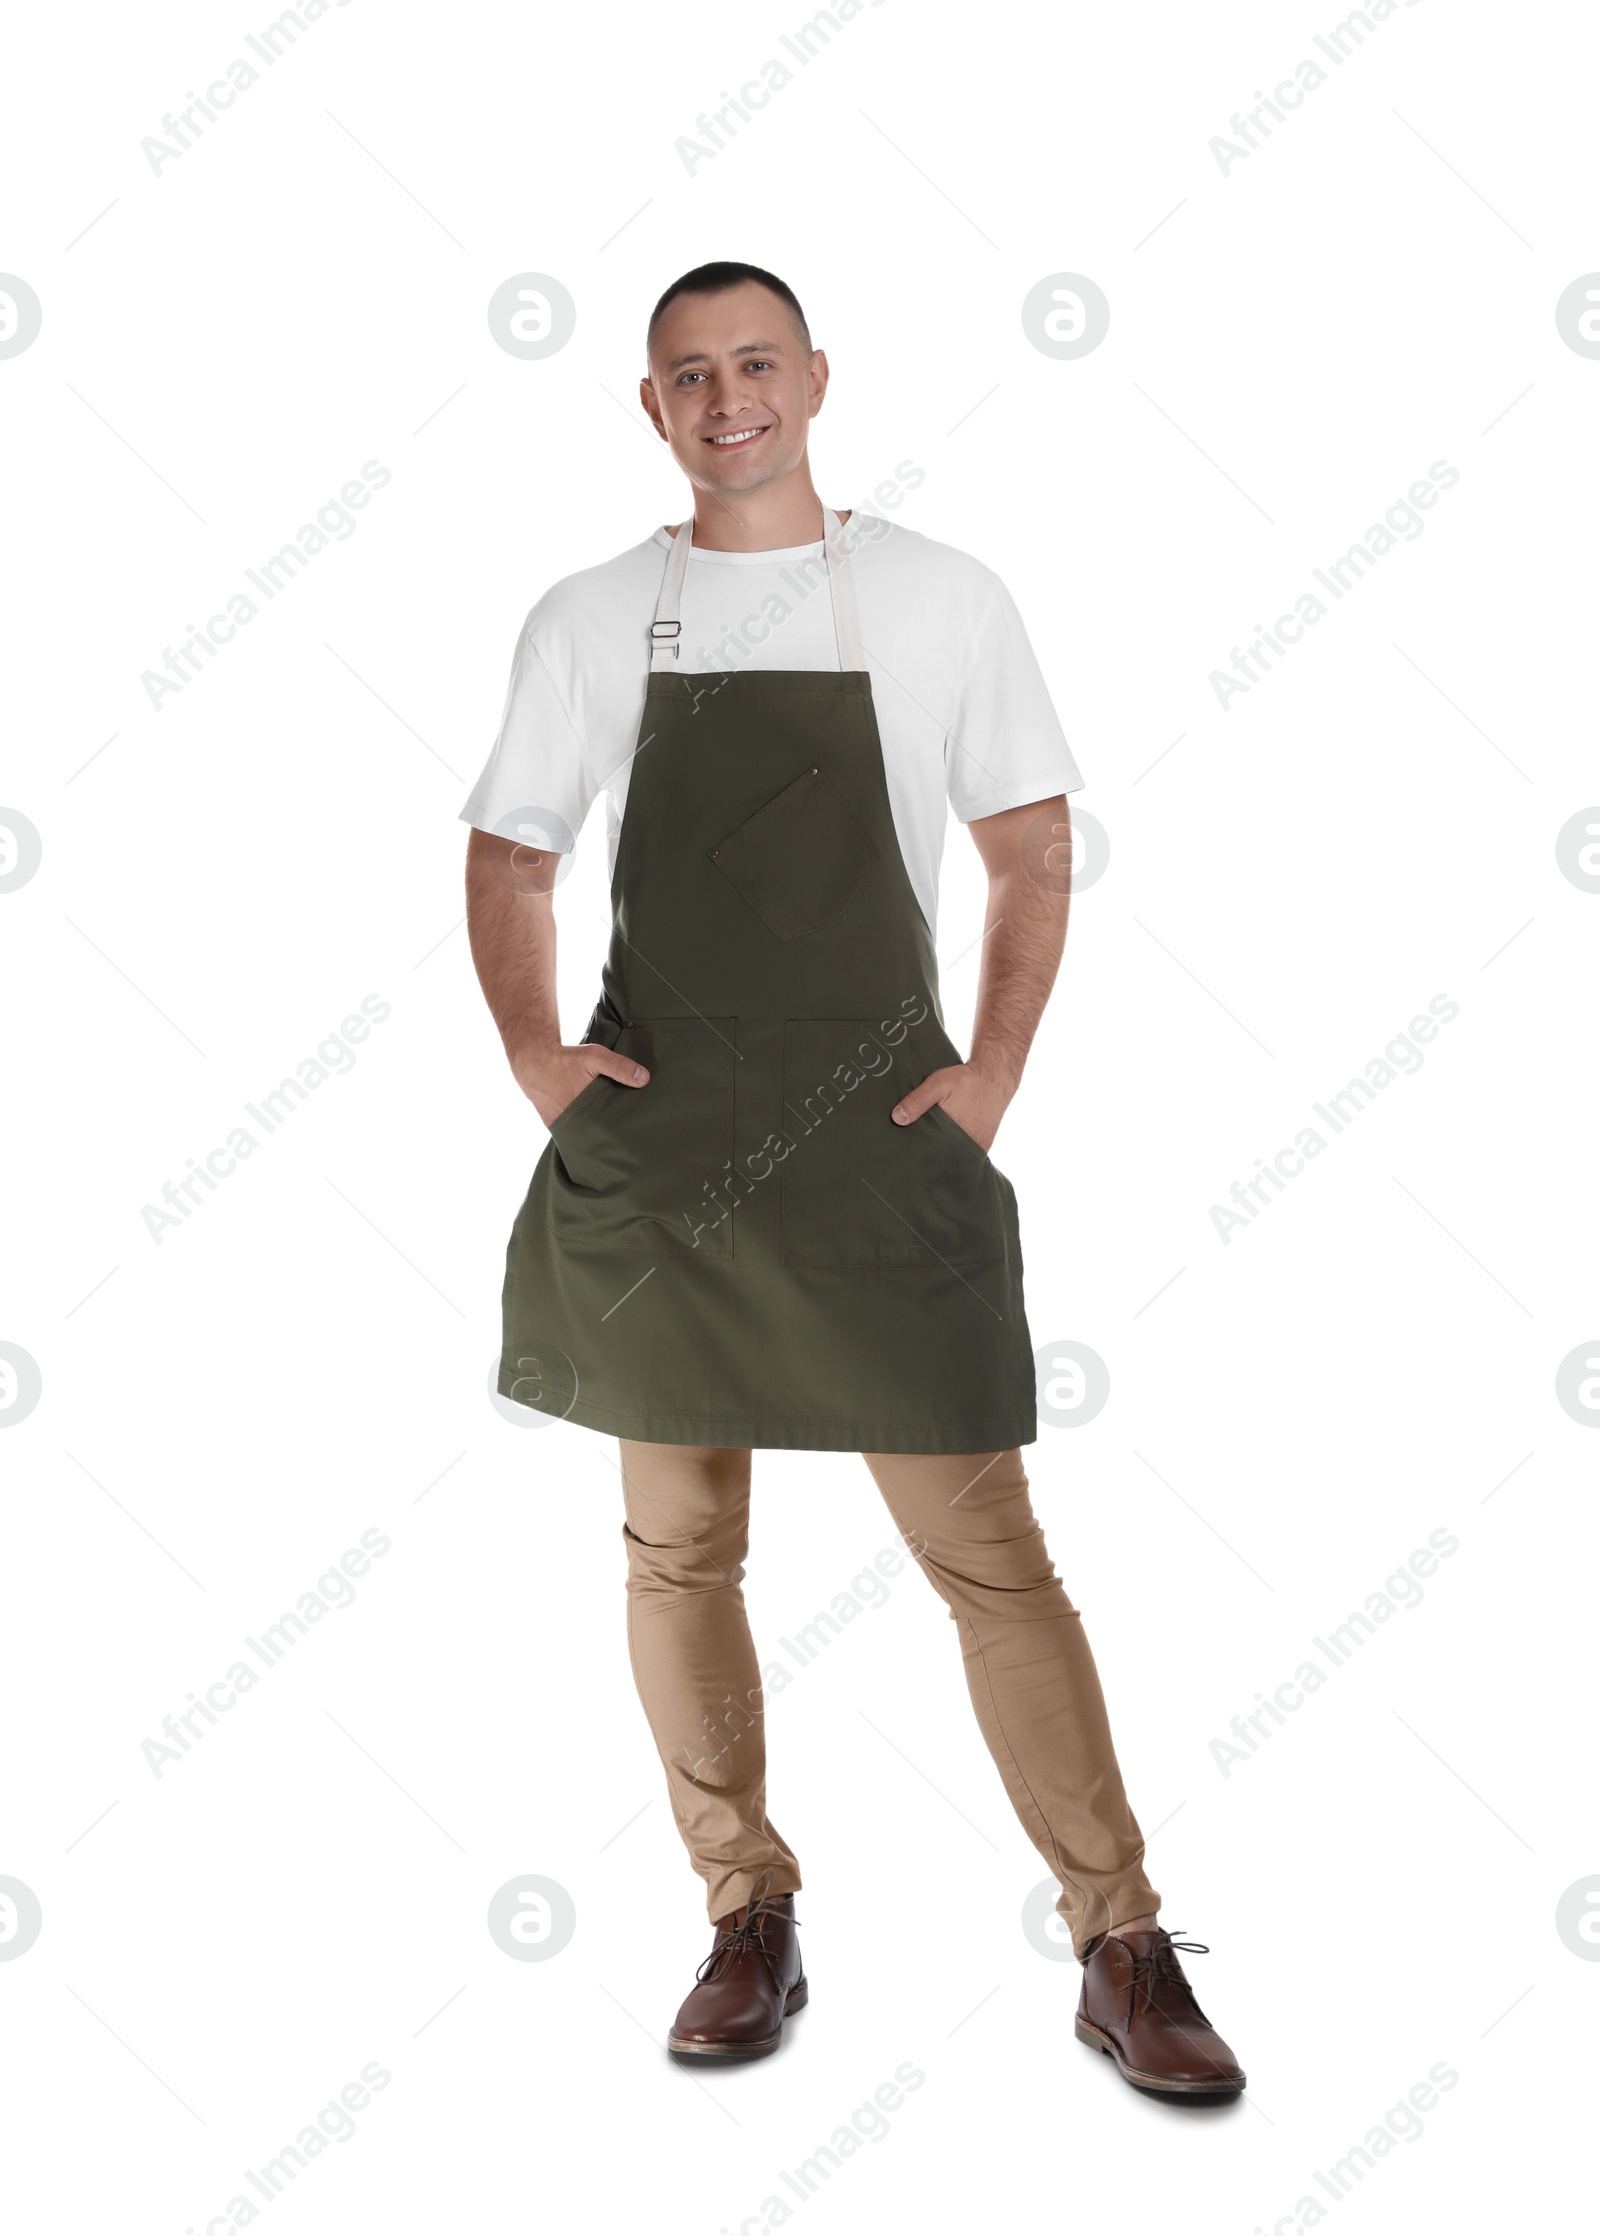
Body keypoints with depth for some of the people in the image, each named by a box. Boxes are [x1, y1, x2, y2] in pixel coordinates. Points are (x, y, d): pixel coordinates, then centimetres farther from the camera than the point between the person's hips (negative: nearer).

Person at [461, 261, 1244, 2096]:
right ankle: (749, 1920, 25)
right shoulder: (589, 621, 7)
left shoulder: (939, 598, 4)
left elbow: (1031, 852, 8)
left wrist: (991, 1076, -3)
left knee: (989, 1554, -1)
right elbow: (509, 852, 15)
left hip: (878, 1135, -2)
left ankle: (1121, 1948, 11)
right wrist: (532, 1053, 0)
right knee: (679, 1549, 9)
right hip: (655, 1138, 3)